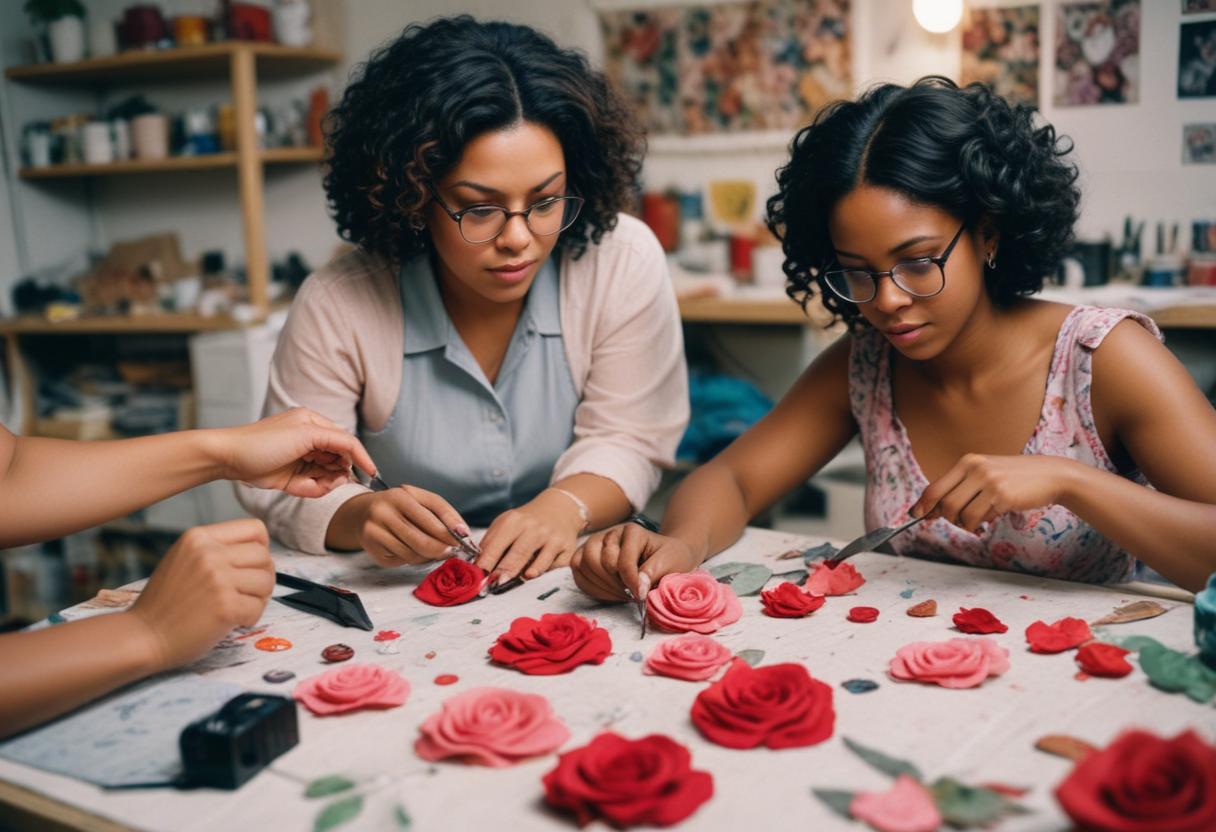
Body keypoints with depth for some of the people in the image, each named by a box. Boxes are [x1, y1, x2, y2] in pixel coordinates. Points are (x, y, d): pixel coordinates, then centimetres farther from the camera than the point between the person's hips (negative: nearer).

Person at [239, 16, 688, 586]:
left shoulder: (624, 261, -14)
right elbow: (285, 485, -11)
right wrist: (361, 516, -32)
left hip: (581, 582, 1)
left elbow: (627, 440, -8)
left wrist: (567, 505, -29)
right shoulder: (337, 306, -15)